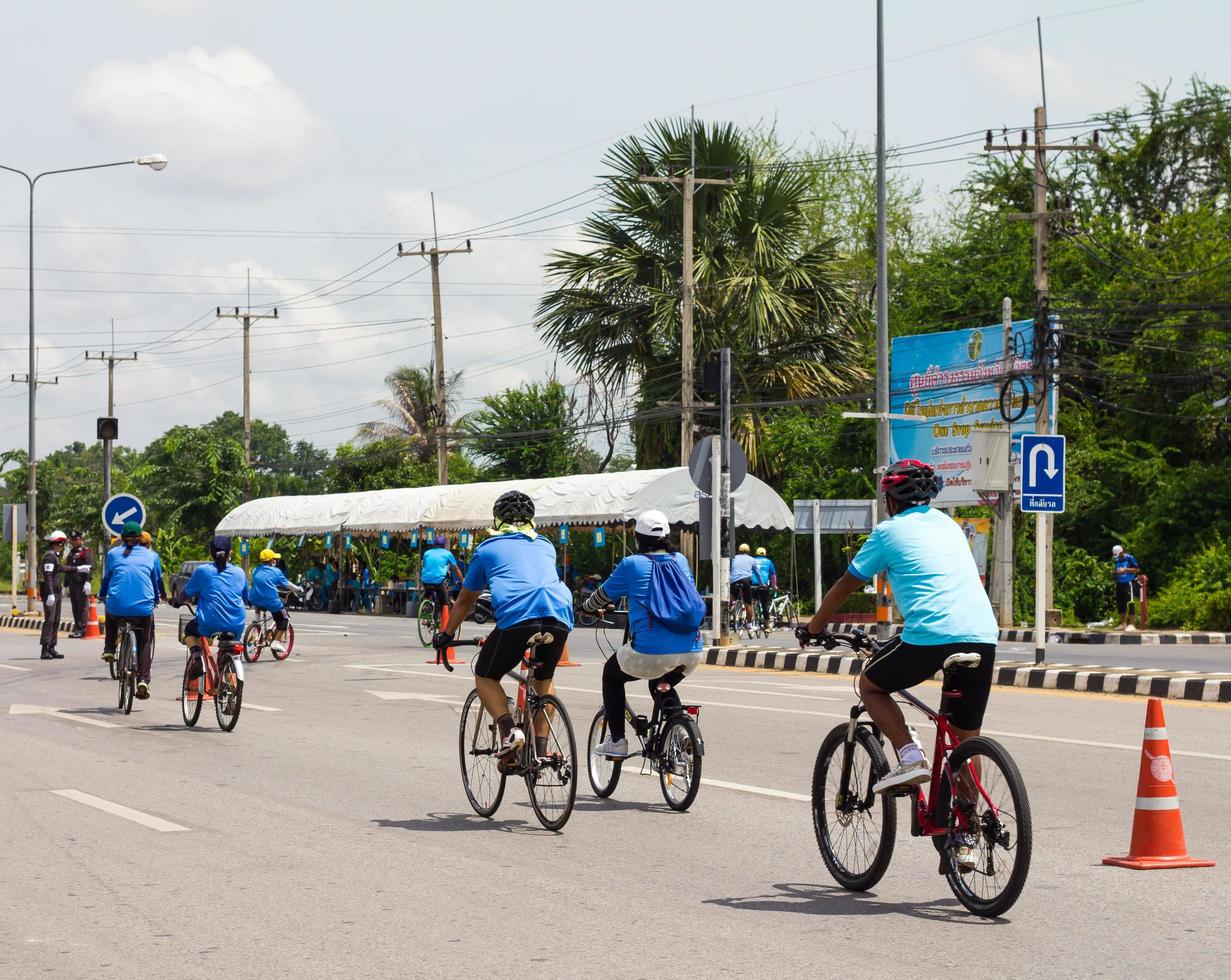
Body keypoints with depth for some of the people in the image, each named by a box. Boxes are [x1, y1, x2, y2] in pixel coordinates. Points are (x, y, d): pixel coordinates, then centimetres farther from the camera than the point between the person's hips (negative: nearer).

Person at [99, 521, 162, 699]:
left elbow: (106, 578, 19)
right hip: (143, 609, 0)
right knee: (145, 643, 17)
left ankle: (109, 649, 23)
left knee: (110, 615, 37)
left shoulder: (113, 554, 10)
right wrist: (155, 599, 37)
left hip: (117, 608, 0)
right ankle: (143, 680, 1)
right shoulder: (151, 555, 11)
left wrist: (102, 595, 38)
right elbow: (157, 580, 19)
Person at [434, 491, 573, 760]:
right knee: (544, 678, 29)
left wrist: (447, 634, 45)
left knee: (485, 677, 17)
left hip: (516, 617, -3)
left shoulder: (488, 548, 23)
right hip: (559, 617, 4)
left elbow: (466, 599, 31)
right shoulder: (545, 546, 32)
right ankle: (541, 749, 19)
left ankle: (509, 730, -7)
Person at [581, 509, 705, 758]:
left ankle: (616, 741, 18)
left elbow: (603, 595, 14)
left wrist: (586, 606, 36)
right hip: (691, 653, 5)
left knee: (611, 674, 24)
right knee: (661, 686, 34)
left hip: (650, 652, -5)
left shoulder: (632, 564, 2)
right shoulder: (681, 561, 14)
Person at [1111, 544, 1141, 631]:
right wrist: (1114, 574, 4)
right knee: (1120, 604, 10)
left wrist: (1125, 570, -17)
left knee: (1129, 604, -10)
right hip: (1119, 584, 7)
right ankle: (1123, 624, 21)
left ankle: (1131, 624, -8)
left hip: (1128, 583, -7)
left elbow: (1137, 570, -9)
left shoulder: (1129, 558, -8)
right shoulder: (1116, 560, 13)